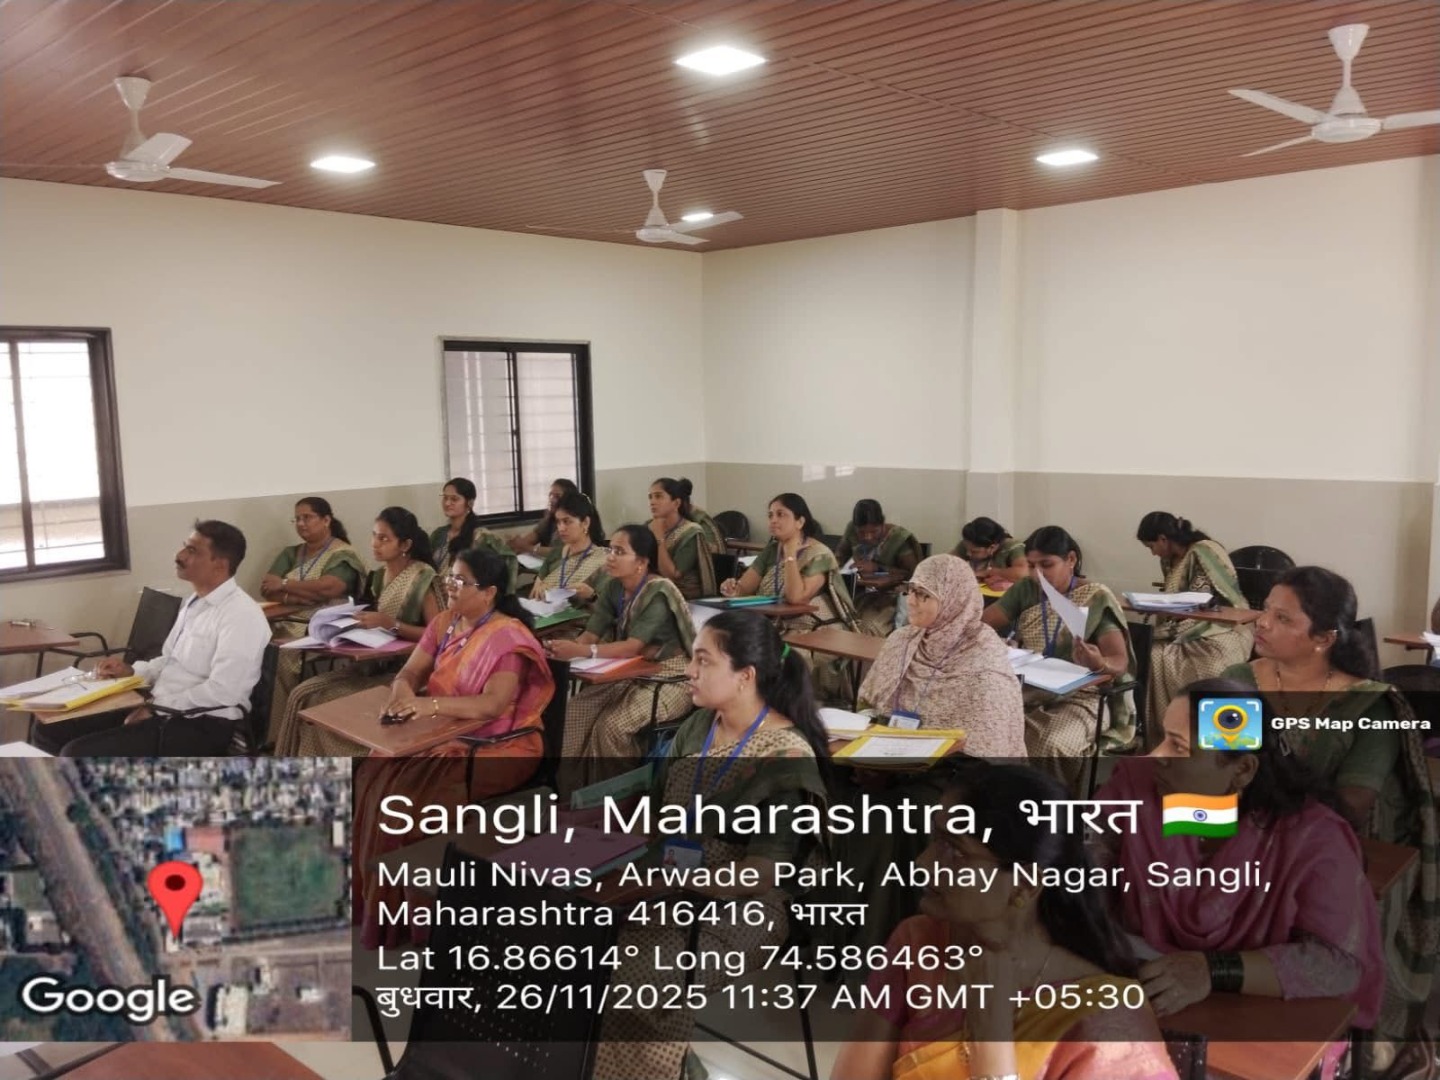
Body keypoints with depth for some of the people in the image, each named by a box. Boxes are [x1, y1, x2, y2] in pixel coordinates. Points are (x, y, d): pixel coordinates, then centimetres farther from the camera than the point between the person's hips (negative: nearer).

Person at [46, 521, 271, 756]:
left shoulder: (241, 615, -16)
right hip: (160, 710, 9)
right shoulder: (193, 603, 14)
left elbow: (222, 691, -23)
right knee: (50, 732, 3)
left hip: (200, 726, -9)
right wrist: (131, 671, 7)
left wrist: (156, 708, -16)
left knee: (79, 754, -20)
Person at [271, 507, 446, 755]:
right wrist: (356, 619, 2)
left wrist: (390, 623, -21)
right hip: (374, 664, 8)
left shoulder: (423, 579, -11)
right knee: (302, 694, -10)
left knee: (328, 702, -21)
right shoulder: (378, 577, 12)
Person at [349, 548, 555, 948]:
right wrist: (404, 692, -19)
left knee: (404, 793, -22)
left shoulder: (507, 637, -17)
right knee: (373, 775, -11)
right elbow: (409, 672, 4)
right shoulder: (444, 622, 6)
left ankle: (399, 913, -4)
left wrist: (431, 704, -35)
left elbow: (492, 705, -27)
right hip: (446, 734, 7)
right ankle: (367, 895, 2)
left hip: (497, 747, -7)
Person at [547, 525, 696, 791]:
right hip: (632, 673, 7)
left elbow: (632, 647, -29)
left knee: (613, 725, -25)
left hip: (670, 677, -7)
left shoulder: (658, 593, -22)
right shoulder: (613, 588, 1)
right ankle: (574, 790, -1)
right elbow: (592, 633, -6)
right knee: (576, 710, -12)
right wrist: (569, 647, -28)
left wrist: (581, 651, -41)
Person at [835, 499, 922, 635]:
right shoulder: (852, 530, -2)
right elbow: (839, 556, 11)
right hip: (856, 593, 4)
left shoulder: (899, 537, -13)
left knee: (869, 630, -31)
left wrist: (878, 568, -22)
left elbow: (914, 573, -17)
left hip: (888, 597, -4)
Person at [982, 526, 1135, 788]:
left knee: (1052, 746, -34)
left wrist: (1099, 665, -37)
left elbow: (1120, 661, -13)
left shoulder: (1097, 598, -5)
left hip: (1077, 697, -3)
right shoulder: (1025, 590, 6)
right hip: (1026, 690, 4)